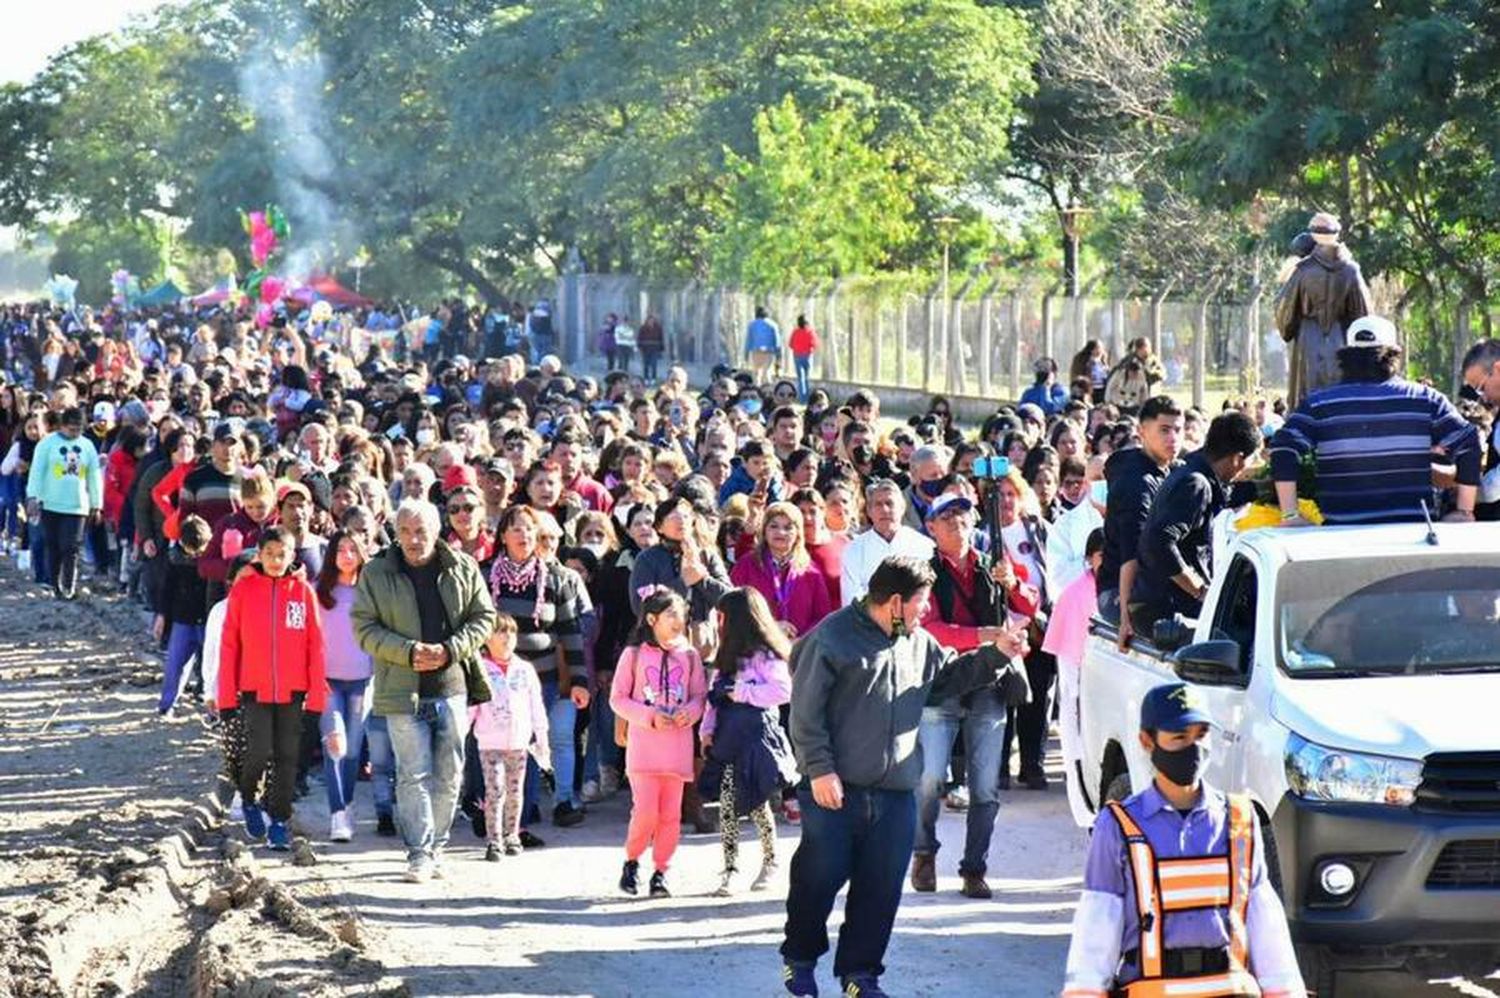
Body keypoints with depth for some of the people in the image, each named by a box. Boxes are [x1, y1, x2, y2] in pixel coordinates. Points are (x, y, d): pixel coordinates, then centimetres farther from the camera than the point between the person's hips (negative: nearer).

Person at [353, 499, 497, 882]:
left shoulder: (463, 569, 3)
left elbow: (483, 617, 8)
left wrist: (450, 649, -9)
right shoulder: (376, 574, -1)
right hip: (402, 692, -2)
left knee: (449, 775, 7)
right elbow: (365, 628, -2)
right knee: (414, 774, -4)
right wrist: (408, 652, -16)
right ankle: (419, 853, -1)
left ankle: (436, 845, 20)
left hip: (452, 688, 2)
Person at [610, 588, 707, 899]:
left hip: (678, 744, 3)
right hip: (644, 744, -3)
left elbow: (700, 696, 11)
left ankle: (660, 872, 13)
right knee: (646, 811, -10)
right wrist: (650, 717, -12)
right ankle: (632, 862, 13)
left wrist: (689, 713, -12)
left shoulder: (689, 655, 8)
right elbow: (618, 698, 1)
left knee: (671, 814, 2)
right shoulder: (634, 655, 0)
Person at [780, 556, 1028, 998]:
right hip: (835, 789, -6)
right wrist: (819, 769, -14)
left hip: (895, 793, 6)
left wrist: (996, 654, 16)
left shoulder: (918, 643, 12)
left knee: (881, 888, 6)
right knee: (819, 878, 3)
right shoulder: (833, 637, -8)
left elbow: (952, 676, 29)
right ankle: (799, 960, 24)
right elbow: (806, 710, -10)